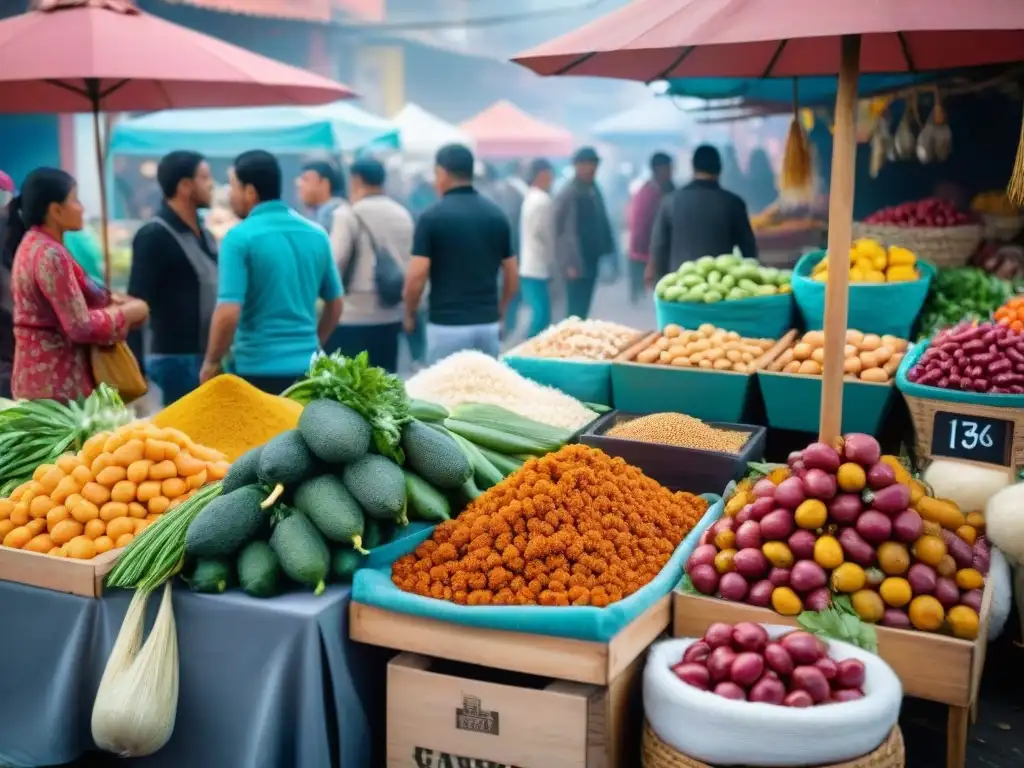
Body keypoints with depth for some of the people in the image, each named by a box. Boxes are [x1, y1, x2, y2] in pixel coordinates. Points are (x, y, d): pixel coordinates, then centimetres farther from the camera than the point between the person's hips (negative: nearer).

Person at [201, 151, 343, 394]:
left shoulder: (240, 237, -11)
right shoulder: (316, 234, 7)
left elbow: (228, 313, -18)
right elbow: (335, 304, 14)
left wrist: (211, 362, -2)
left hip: (257, 369, -5)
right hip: (306, 369, 5)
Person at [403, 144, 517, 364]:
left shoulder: (432, 217, -8)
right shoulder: (497, 216, 6)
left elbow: (416, 277, -11)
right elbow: (512, 277, 10)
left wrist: (410, 314, 6)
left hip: (446, 325, -4)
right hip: (488, 324, 5)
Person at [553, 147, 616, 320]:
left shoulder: (593, 190, 12)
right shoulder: (567, 194, -11)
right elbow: (560, 231, -14)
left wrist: (608, 251, 9)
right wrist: (569, 264, -17)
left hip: (591, 260, 7)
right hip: (576, 264, -7)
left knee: (583, 309, 13)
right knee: (576, 310, -3)